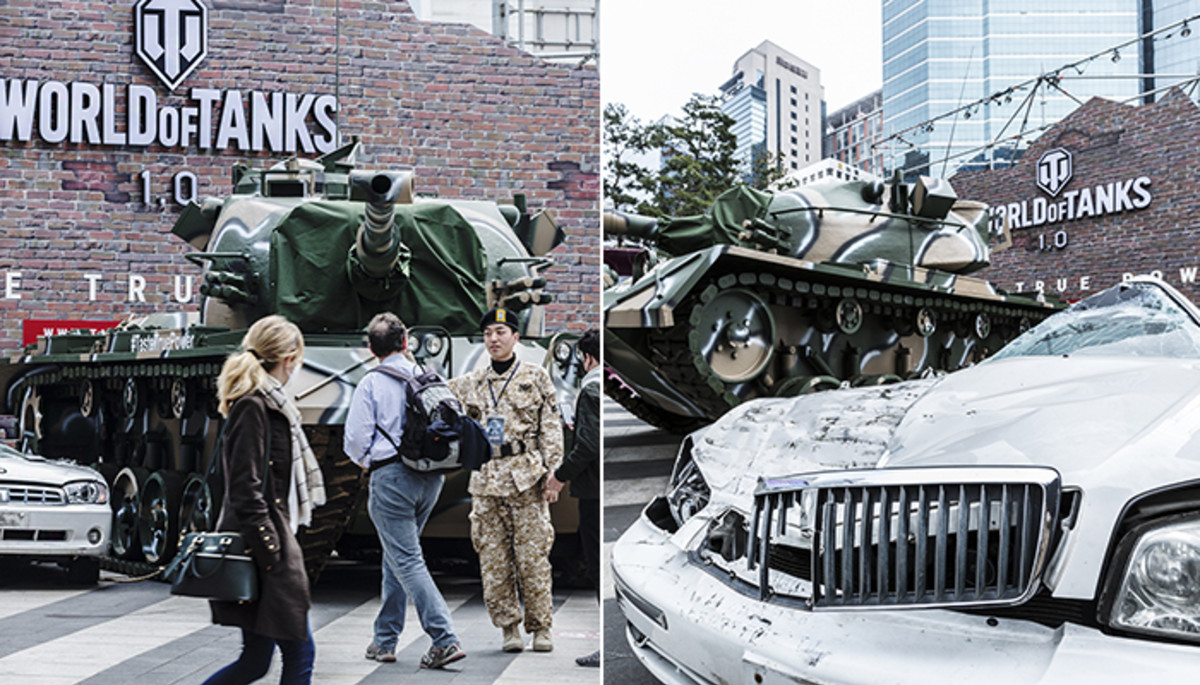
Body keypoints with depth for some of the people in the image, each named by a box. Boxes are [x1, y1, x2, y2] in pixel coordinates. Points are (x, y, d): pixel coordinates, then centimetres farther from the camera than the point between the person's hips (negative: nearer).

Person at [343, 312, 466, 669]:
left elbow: (355, 439, -8)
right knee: (396, 556, 18)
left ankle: (445, 640, -16)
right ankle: (385, 639, 24)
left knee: (408, 561, -5)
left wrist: (366, 461, 13)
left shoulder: (372, 384, -7)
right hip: (431, 478, 6)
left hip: (391, 476, -6)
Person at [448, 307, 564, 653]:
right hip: (486, 479, 3)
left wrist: (551, 470, -4)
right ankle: (509, 628, 10)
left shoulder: (536, 377, 6)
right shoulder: (469, 384, 13)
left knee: (533, 556, -3)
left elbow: (551, 427, 4)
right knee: (493, 559, 1)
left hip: (526, 476, -3)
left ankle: (540, 627, 7)